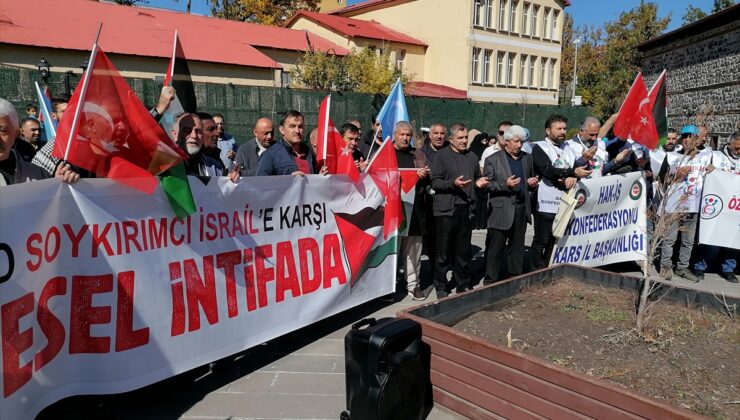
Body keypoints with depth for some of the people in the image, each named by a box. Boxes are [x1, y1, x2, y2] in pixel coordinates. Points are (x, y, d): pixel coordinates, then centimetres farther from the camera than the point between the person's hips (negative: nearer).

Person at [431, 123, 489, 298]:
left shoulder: (472, 157, 16)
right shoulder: (442, 155, -1)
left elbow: (478, 179, 26)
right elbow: (435, 182, -6)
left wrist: (479, 183, 3)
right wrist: (453, 183, -20)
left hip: (466, 209, 5)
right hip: (446, 209, -4)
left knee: (463, 250, 11)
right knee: (443, 250, 2)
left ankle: (464, 284, 22)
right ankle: (441, 286, 13)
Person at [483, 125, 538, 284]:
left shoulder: (527, 158, 14)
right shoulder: (492, 160, -2)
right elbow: (486, 185, -6)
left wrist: (532, 183, 1)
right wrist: (505, 184, -19)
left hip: (521, 209, 5)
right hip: (501, 210, -5)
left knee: (517, 247, 12)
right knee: (495, 249, -1)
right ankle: (490, 281, 8)